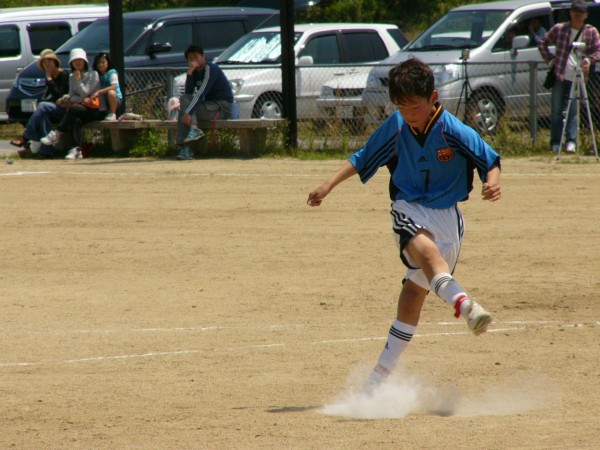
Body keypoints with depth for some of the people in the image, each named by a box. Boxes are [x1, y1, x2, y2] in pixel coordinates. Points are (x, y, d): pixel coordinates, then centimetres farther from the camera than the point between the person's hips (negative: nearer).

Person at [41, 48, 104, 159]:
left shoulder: (93, 74, -2)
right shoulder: (72, 77, 16)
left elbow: (84, 94, -9)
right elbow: (71, 96, 6)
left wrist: (78, 79, -9)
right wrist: (83, 99, -12)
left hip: (97, 110, -4)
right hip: (82, 108, 4)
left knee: (73, 109, -33)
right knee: (75, 119, -32)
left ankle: (56, 133, -30)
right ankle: (77, 150, -38)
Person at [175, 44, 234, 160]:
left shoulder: (210, 69, -14)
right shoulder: (196, 72, 13)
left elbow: (201, 93, -25)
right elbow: (188, 93, -2)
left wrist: (188, 112, -32)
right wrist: (190, 73, -14)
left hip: (222, 108, -9)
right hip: (210, 105, 9)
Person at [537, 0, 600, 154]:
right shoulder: (559, 29, 5)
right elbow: (542, 43, 16)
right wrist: (550, 59, 4)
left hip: (577, 78, -1)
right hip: (559, 77, 1)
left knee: (573, 111, -5)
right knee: (556, 111, 0)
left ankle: (571, 142, -2)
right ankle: (555, 143, 6)